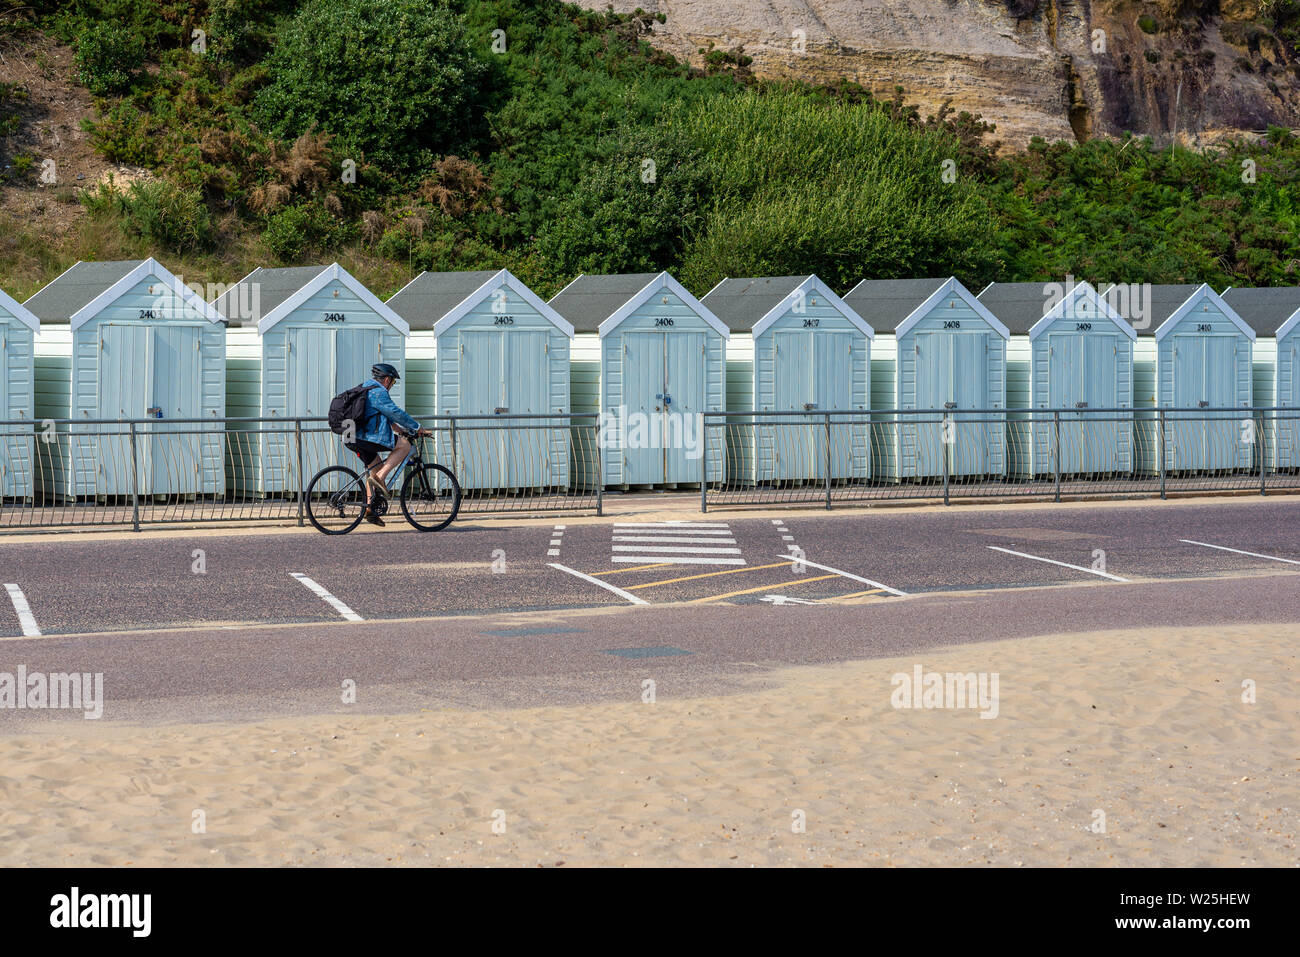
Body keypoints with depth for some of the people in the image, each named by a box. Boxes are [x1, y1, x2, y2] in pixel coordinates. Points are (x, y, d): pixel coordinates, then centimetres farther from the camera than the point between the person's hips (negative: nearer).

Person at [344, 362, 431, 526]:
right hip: (367, 438, -10)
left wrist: (400, 429, 35)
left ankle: (369, 508, 13)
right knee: (405, 445, -5)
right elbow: (396, 413, -13)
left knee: (376, 468, 21)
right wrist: (418, 429, -6)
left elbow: (388, 413, 32)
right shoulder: (378, 392, -10)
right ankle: (380, 477, -12)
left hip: (353, 439, 10)